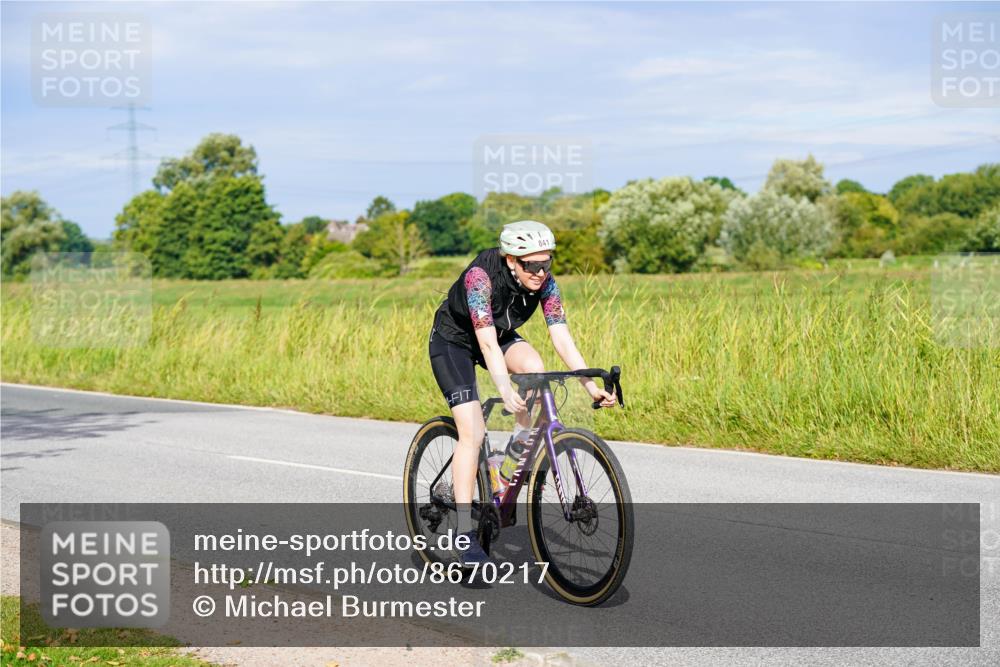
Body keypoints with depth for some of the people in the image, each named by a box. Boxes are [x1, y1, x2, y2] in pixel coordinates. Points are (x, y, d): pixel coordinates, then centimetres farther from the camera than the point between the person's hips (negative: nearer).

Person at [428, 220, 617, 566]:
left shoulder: (545, 283, -19)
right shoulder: (481, 275, -34)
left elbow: (562, 337, -21)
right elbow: (487, 343, -42)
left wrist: (591, 386, -30)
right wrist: (505, 389, -54)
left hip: (501, 335, 5)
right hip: (453, 340, -5)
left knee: (533, 366, -29)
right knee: (473, 432, -17)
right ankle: (465, 534, -13)